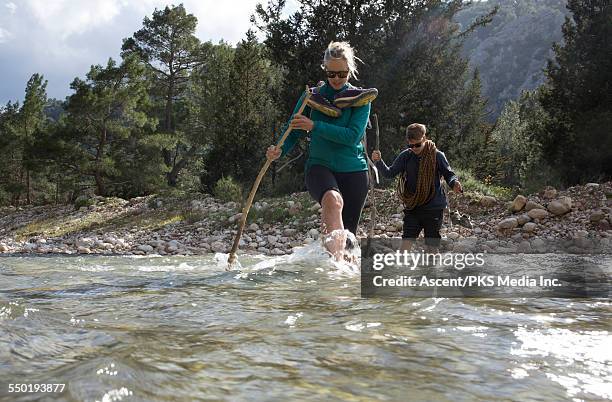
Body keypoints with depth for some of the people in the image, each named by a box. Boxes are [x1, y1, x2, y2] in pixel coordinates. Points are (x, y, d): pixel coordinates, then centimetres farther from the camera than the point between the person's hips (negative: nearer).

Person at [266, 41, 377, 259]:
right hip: (319, 165, -1)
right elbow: (293, 131, 11)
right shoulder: (312, 96, 11)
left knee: (347, 234, 4)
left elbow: (352, 136, -10)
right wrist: (279, 150, -11)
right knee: (333, 199, -36)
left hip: (353, 170, 2)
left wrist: (314, 126, -16)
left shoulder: (361, 99, 5)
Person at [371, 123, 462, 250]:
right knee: (406, 241, -3)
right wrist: (378, 161, -17)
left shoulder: (437, 155, -8)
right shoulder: (406, 156, 0)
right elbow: (389, 173, 0)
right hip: (412, 208, 2)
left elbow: (449, 174, 1)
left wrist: (455, 183, -21)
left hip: (433, 208, -2)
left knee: (432, 244, 8)